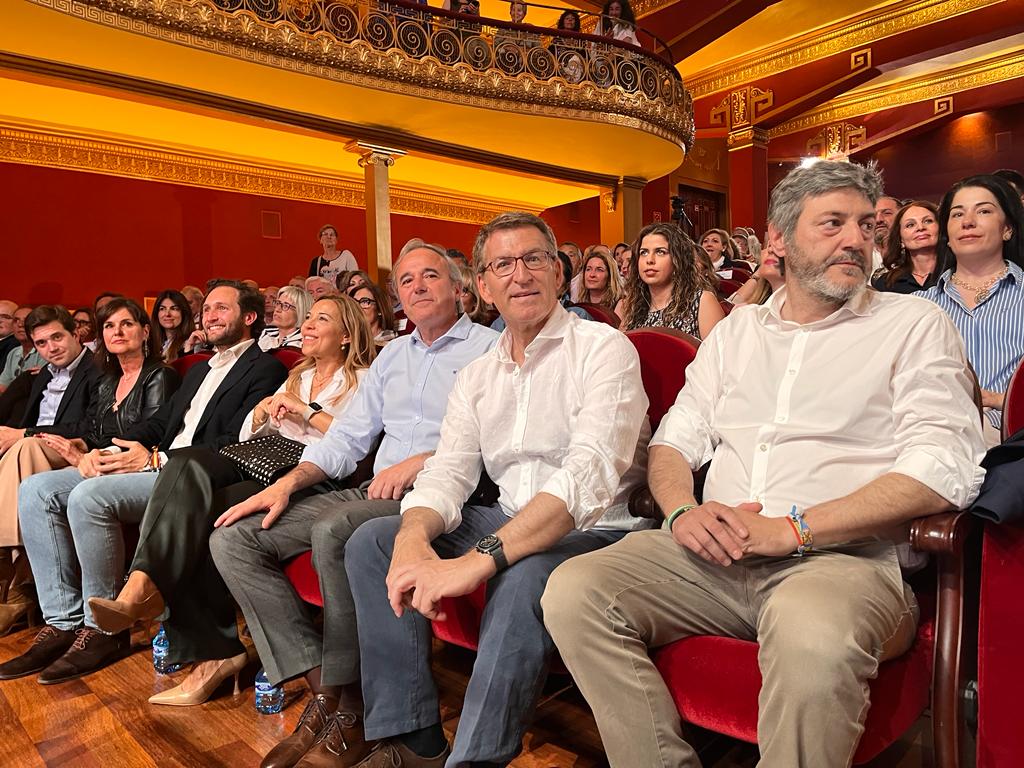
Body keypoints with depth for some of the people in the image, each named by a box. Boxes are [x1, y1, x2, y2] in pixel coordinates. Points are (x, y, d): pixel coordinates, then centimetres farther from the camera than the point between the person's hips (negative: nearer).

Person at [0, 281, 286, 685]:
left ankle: (104, 629, -12)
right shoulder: (200, 370, 28)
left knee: (88, 496, -28)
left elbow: (236, 446, -15)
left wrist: (155, 460, -16)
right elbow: (159, 421, 21)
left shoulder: (265, 370, -4)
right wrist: (106, 451, 2)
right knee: (37, 490, -3)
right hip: (156, 465, 9)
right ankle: (63, 622, -2)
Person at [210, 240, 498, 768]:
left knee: (333, 530, -35)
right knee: (233, 539, -6)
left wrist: (422, 461, -22)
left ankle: (351, 704, -16)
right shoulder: (392, 354, 23)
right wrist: (288, 483, 3)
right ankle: (321, 689, -12)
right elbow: (347, 437, 18)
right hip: (375, 492, 8)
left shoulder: (488, 348, 1)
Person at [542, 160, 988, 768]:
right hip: (716, 555, 4)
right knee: (573, 591, -17)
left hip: (846, 555, -4)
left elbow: (945, 469, -7)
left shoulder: (915, 326, 7)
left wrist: (791, 528, -16)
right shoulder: (737, 332, 20)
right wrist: (683, 510, -7)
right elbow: (675, 440, 16)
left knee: (812, 631, -39)